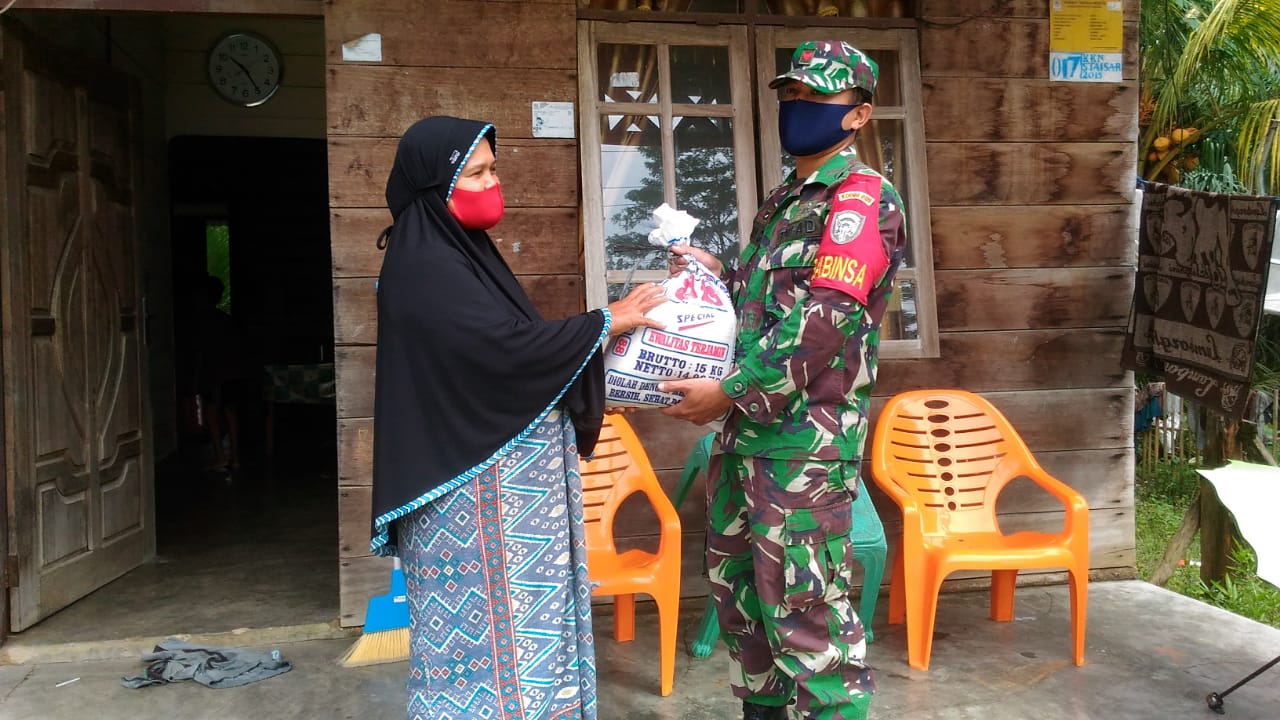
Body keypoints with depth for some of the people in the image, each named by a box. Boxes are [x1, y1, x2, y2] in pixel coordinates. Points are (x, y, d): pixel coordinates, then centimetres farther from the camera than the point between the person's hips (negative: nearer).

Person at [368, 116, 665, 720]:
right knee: (490, 616, 0)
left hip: (512, 472, 9)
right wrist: (607, 320, -14)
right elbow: (507, 345, -23)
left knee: (518, 609, 14)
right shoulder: (423, 267, -16)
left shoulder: (461, 251, 13)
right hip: (476, 481, -9)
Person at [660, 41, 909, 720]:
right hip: (746, 428, 10)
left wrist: (730, 391, -18)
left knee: (803, 606, -3)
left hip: (806, 434, -9)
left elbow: (823, 320, -20)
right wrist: (719, 274, 8)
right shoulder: (783, 201, 18)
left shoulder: (862, 198, -10)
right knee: (737, 584, 18)